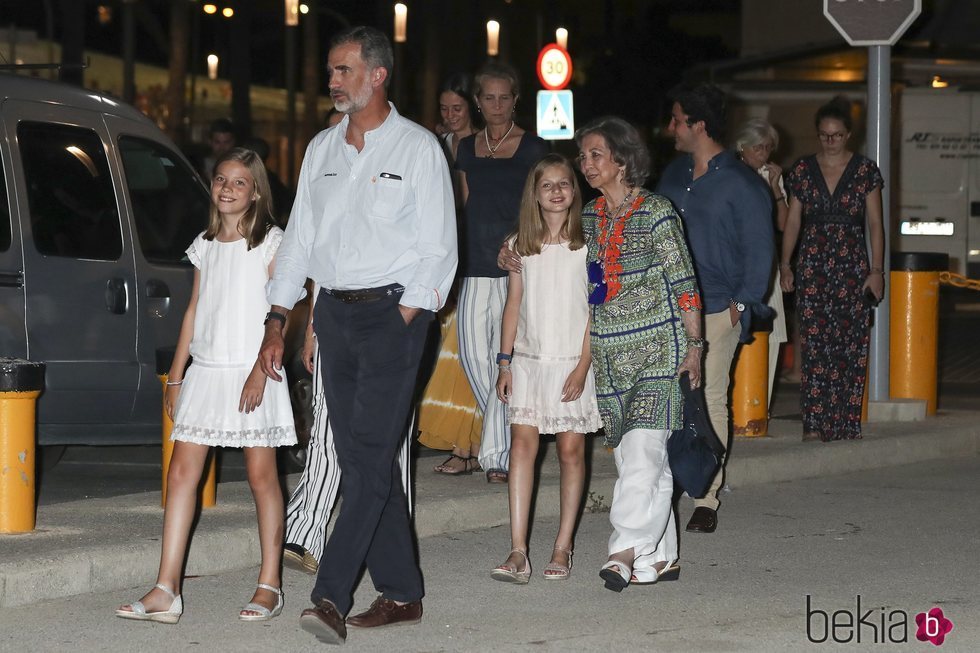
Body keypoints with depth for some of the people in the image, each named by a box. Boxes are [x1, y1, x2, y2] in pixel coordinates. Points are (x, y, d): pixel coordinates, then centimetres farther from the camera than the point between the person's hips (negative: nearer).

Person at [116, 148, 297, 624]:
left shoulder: (270, 243, -2)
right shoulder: (205, 246, 13)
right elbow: (194, 311, 17)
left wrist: (261, 371, -17)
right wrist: (175, 377, 14)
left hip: (251, 373, -5)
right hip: (205, 371, 5)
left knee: (261, 475, 1)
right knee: (182, 472, -3)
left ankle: (270, 585, 9)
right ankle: (166, 590, -4)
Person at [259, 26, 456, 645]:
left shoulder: (417, 147, -3)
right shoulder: (322, 149, 14)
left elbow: (438, 250, -5)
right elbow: (300, 238, 17)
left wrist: (402, 324, -11)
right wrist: (277, 323, 12)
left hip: (393, 309, -6)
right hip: (334, 311, 6)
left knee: (370, 454, -13)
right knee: (360, 457, 6)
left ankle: (331, 597, -19)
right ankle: (401, 593, 12)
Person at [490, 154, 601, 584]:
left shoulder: (588, 245, -1)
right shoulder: (520, 246, 8)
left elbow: (595, 310, -3)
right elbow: (513, 305, 11)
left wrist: (584, 365, -10)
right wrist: (504, 362, 6)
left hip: (572, 362, -2)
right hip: (528, 359, 2)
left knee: (571, 451, 1)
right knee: (522, 445, -8)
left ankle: (563, 548, 10)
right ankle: (518, 552, -11)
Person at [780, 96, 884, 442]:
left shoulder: (865, 170, 4)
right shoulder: (802, 170, 8)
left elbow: (875, 223, 4)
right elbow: (793, 221, 10)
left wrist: (877, 270, -3)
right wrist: (785, 264, 1)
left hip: (853, 268, 0)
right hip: (813, 267, 1)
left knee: (851, 345, -1)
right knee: (814, 345, -7)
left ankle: (846, 424, 6)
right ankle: (813, 425, -9)